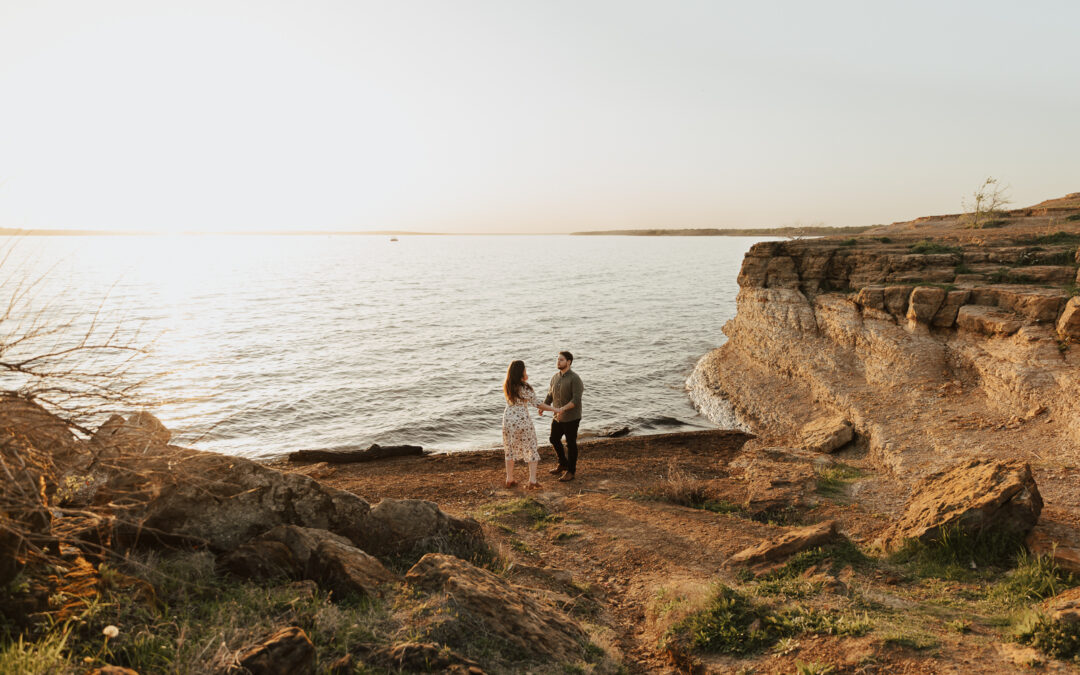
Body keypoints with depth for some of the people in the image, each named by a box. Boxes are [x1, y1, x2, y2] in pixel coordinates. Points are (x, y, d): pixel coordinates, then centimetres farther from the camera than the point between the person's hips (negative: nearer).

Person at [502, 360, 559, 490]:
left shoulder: (506, 386, -1)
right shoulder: (525, 388, -16)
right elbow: (537, 404, -13)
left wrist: (524, 380, 17)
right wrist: (555, 410, -5)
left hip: (508, 419, 5)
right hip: (523, 420, -5)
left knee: (510, 449, 18)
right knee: (531, 449, 9)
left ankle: (509, 479, 22)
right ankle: (532, 480, 5)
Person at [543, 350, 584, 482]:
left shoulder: (574, 378, -18)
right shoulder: (555, 377, 4)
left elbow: (576, 400, -24)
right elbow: (550, 395, 9)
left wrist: (562, 409, -35)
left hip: (571, 417, -7)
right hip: (558, 417, 7)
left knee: (571, 444, 3)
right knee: (554, 439, 18)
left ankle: (570, 471, 17)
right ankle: (563, 464, 38)